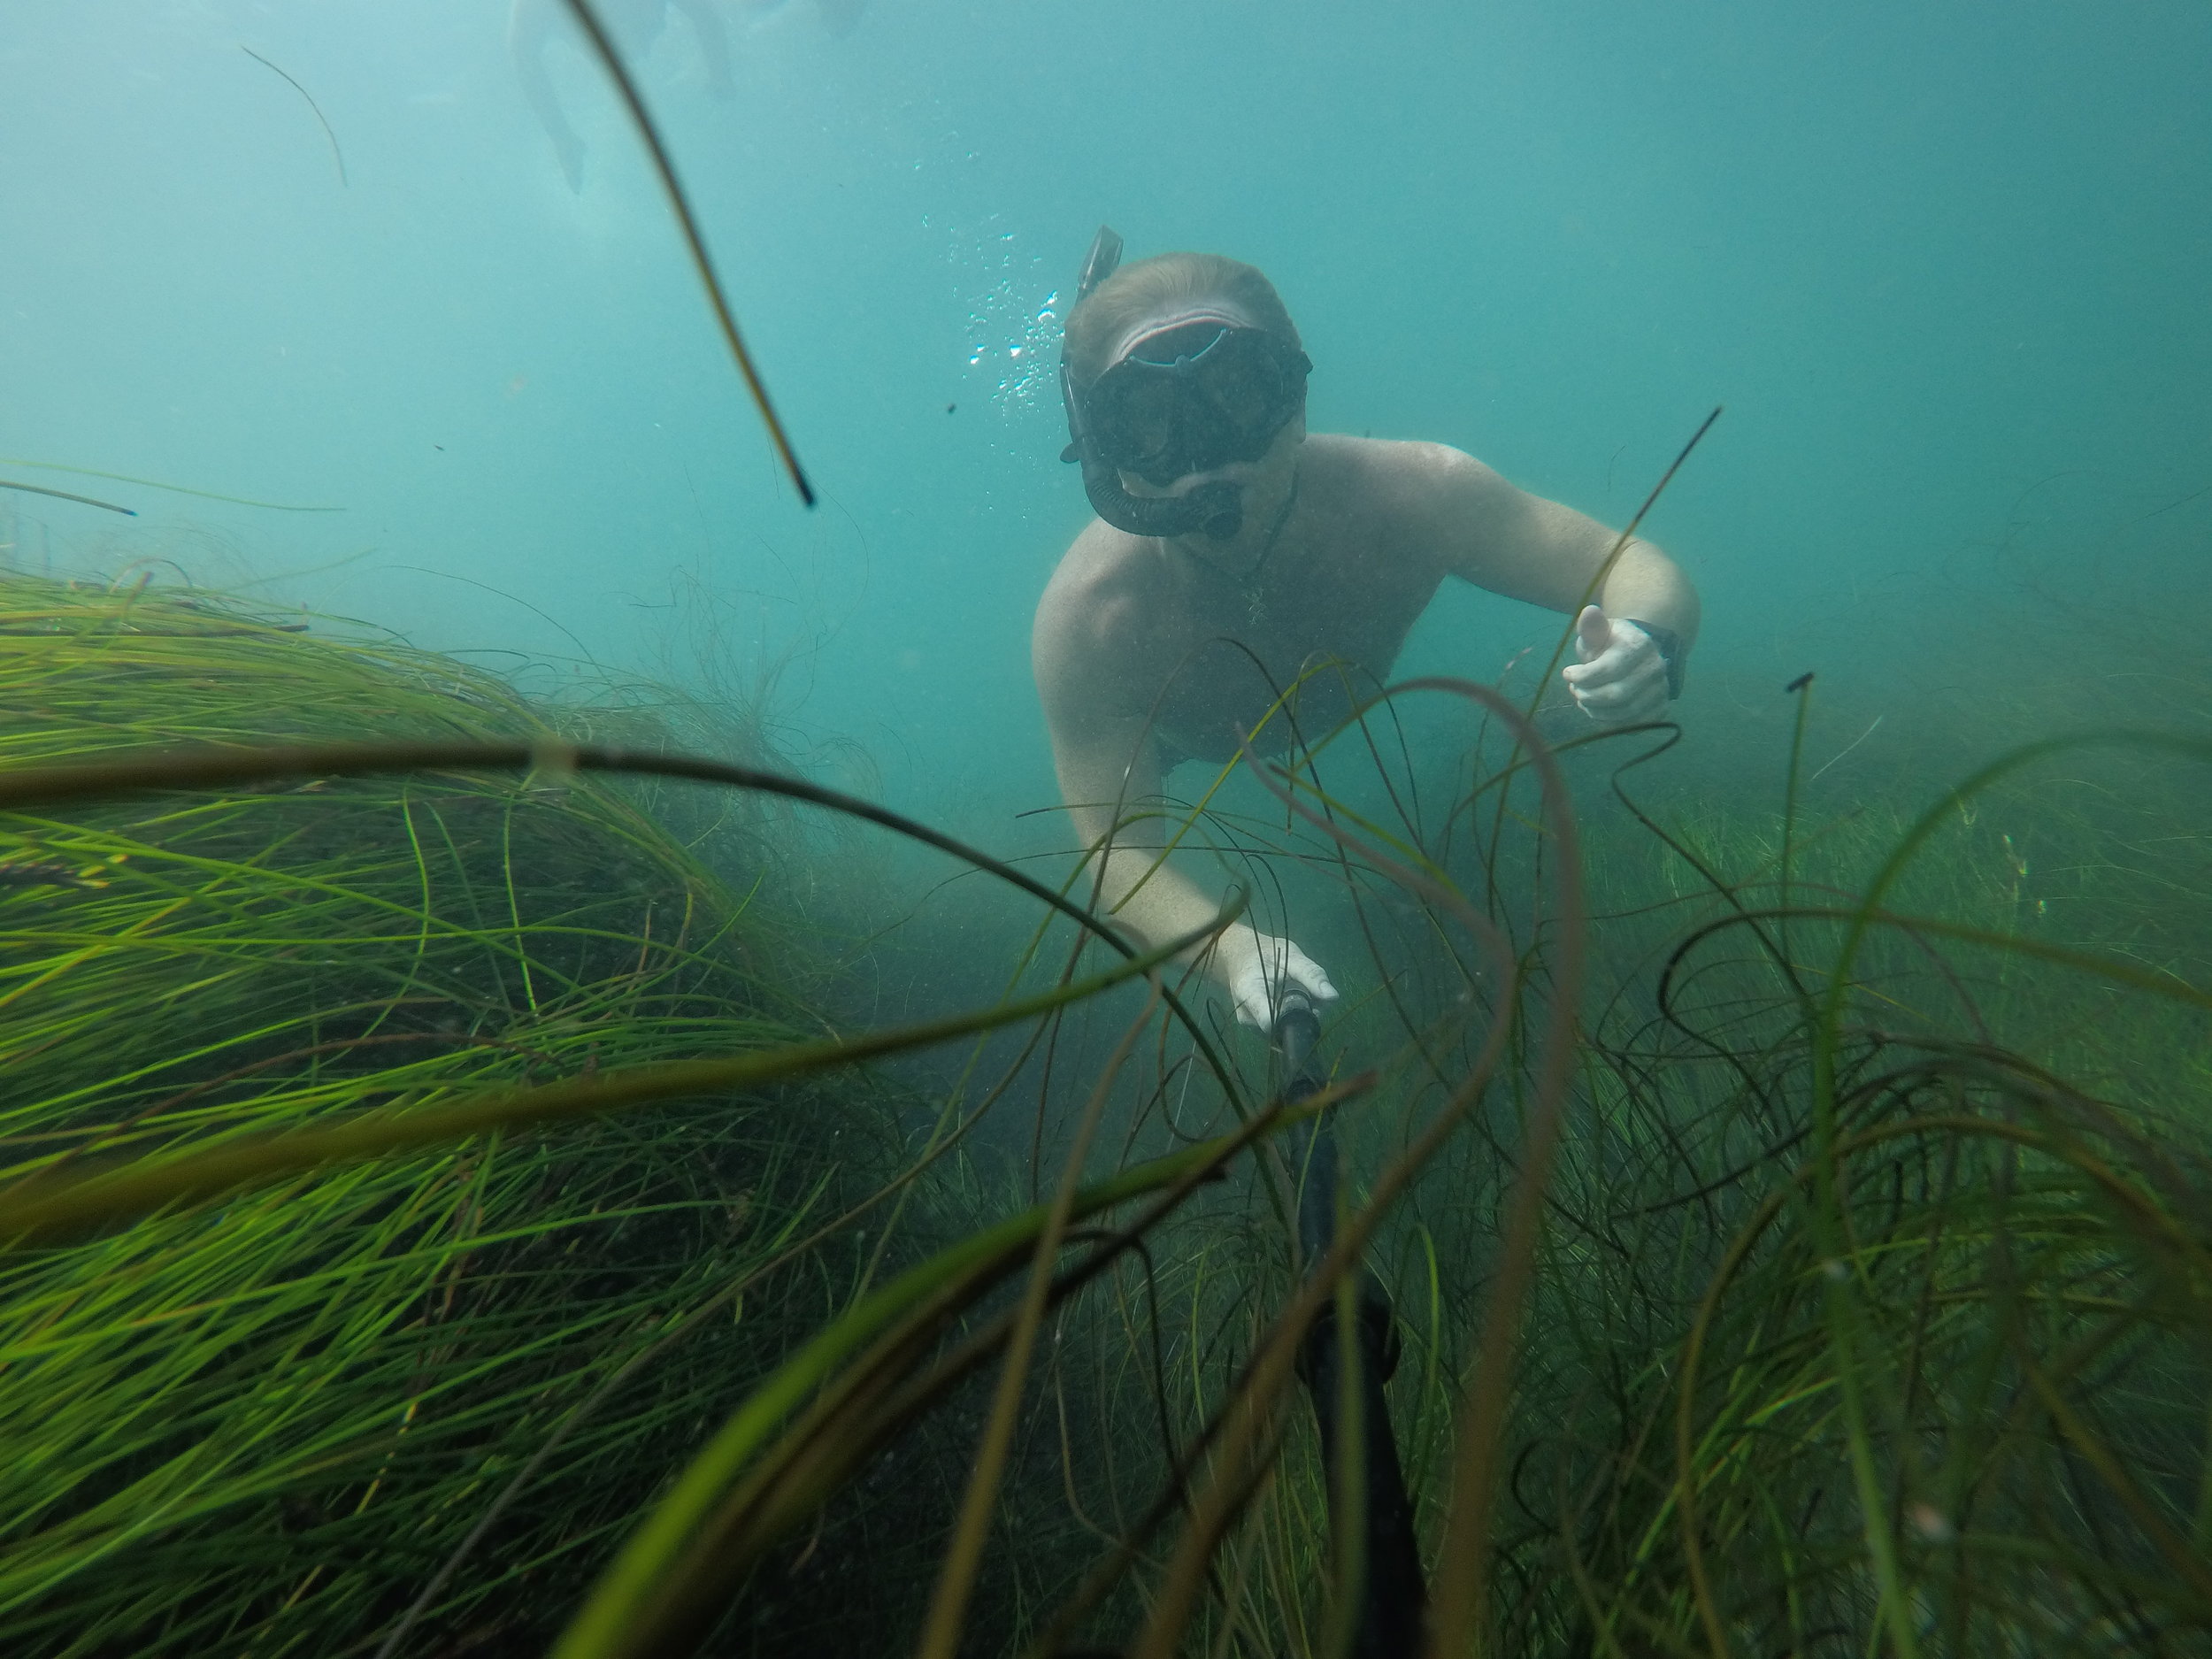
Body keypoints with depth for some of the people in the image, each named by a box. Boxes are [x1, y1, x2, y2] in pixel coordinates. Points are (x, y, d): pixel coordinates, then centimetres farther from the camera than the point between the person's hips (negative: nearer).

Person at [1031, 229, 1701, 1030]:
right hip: (1193, 745, 0)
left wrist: (1649, 643, -54)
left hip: (1365, 701, 1)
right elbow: (1118, 851, -39)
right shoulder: (1083, 625, -45)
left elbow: (1638, 571, -30)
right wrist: (1232, 949, -58)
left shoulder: (1404, 492, -41)